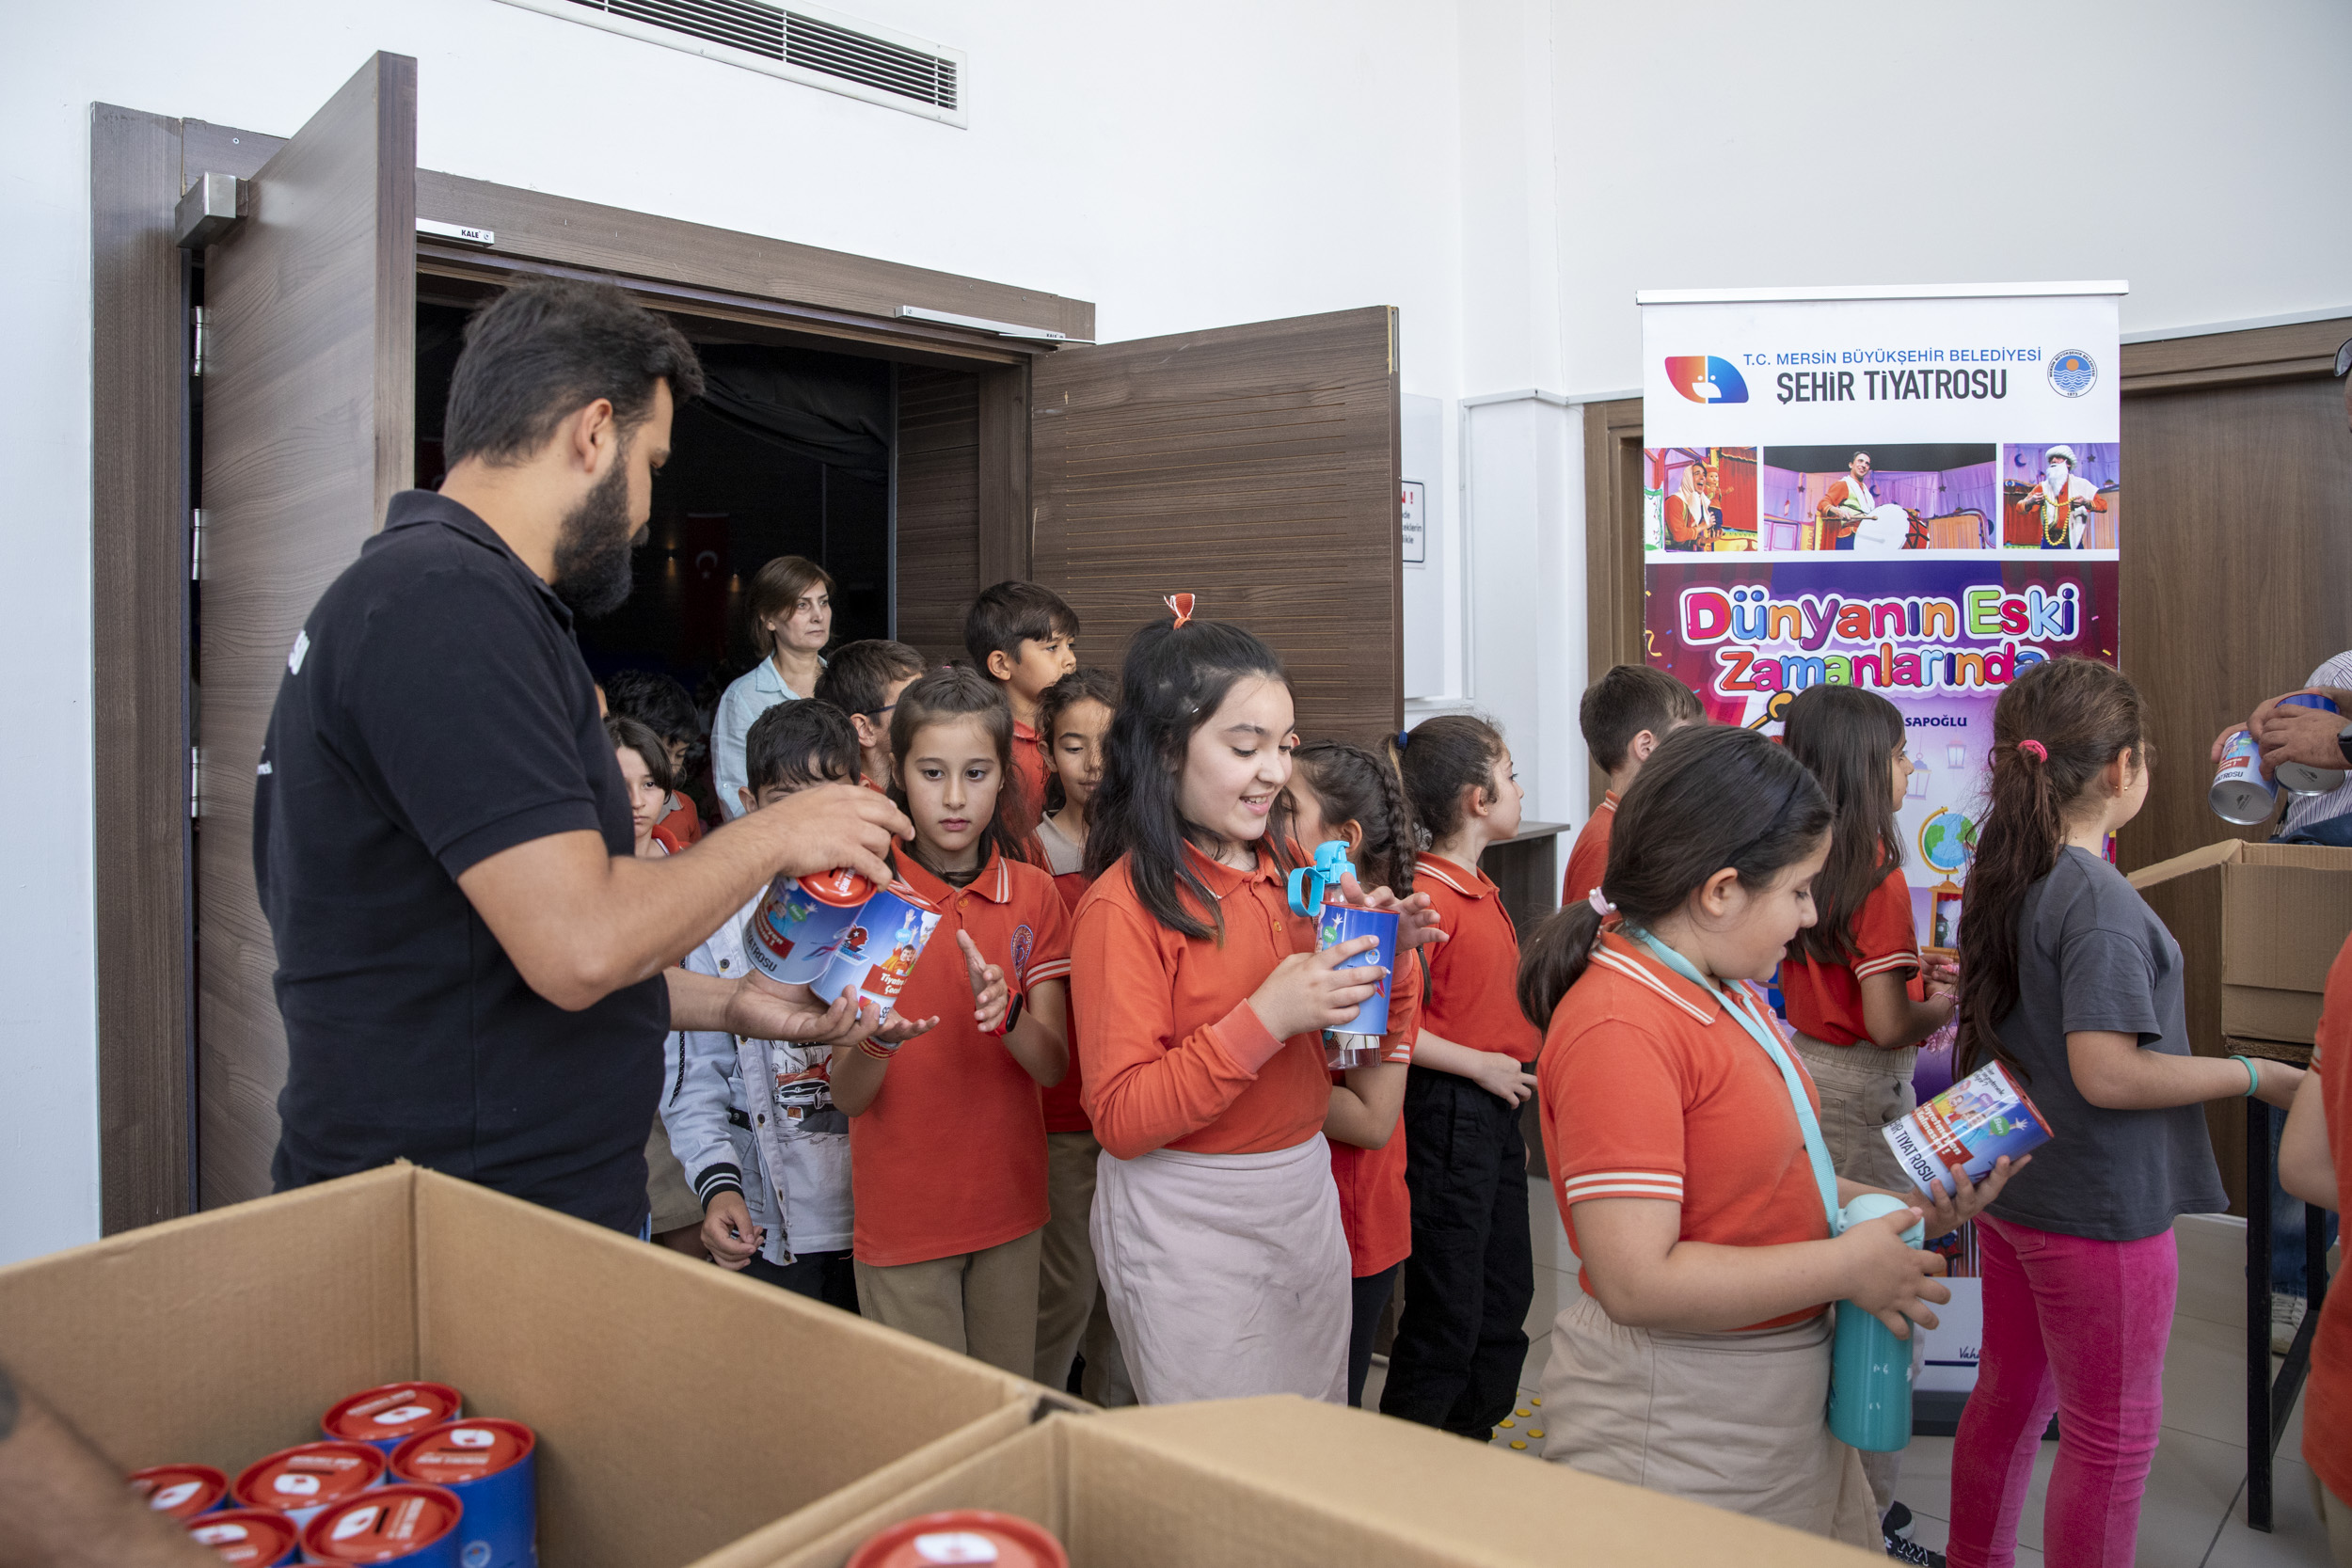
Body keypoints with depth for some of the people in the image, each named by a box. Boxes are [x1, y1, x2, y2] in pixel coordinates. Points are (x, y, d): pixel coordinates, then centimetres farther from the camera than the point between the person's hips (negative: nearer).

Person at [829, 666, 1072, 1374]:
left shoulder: (1033, 893, -1)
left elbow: (1053, 1065, -7)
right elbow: (848, 1095, -12)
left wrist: (1005, 1016, -28)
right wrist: (870, 1043, -34)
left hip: (1009, 1206, 3)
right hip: (902, 1216, -2)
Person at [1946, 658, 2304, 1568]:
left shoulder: (2001, 875, 3)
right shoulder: (2097, 897, -23)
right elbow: (2107, 1073, -26)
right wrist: (2259, 1077, -17)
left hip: (2009, 1184, 8)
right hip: (2096, 1208, -8)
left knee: (2010, 1395, 22)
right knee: (2112, 1437, 9)